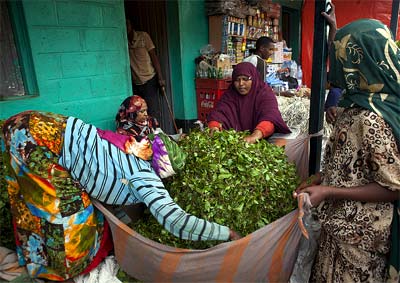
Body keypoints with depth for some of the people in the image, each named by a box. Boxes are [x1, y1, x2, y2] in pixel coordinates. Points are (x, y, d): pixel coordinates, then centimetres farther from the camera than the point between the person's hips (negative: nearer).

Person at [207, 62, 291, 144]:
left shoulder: (265, 93, -7)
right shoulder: (229, 94, 4)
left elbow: (270, 117, -25)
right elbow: (218, 112, -10)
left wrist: (255, 136, -44)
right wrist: (214, 127, -34)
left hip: (262, 139, -2)